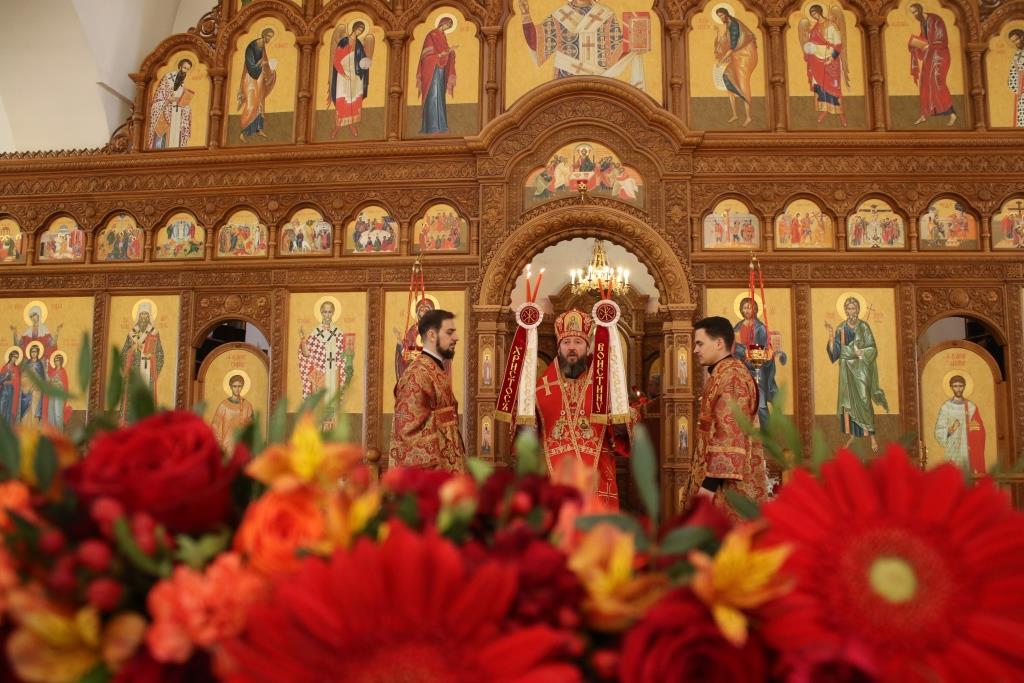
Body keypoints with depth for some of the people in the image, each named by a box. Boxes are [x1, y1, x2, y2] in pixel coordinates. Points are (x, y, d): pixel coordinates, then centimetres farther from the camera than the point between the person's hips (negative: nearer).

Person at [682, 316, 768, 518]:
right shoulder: (722, 374, 18)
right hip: (721, 477, 10)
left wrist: (711, 481, -24)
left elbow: (730, 435, -22)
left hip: (726, 483, -10)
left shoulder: (731, 376, -15)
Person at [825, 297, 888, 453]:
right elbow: (834, 351, -2)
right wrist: (831, 337, -15)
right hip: (847, 369, 4)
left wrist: (859, 352, -19)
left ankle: (871, 436, 0)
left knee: (864, 401, -7)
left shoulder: (864, 327, -5)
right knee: (847, 401, 5)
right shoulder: (840, 328, 4)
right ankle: (852, 435, 14)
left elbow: (872, 349, -7)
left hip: (861, 369, -3)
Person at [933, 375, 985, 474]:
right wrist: (949, 430, -22)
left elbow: (980, 431, 7)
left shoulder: (972, 406, 7)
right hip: (953, 452, -2)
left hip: (969, 452, 3)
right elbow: (938, 431, -3)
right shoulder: (945, 407, -1)